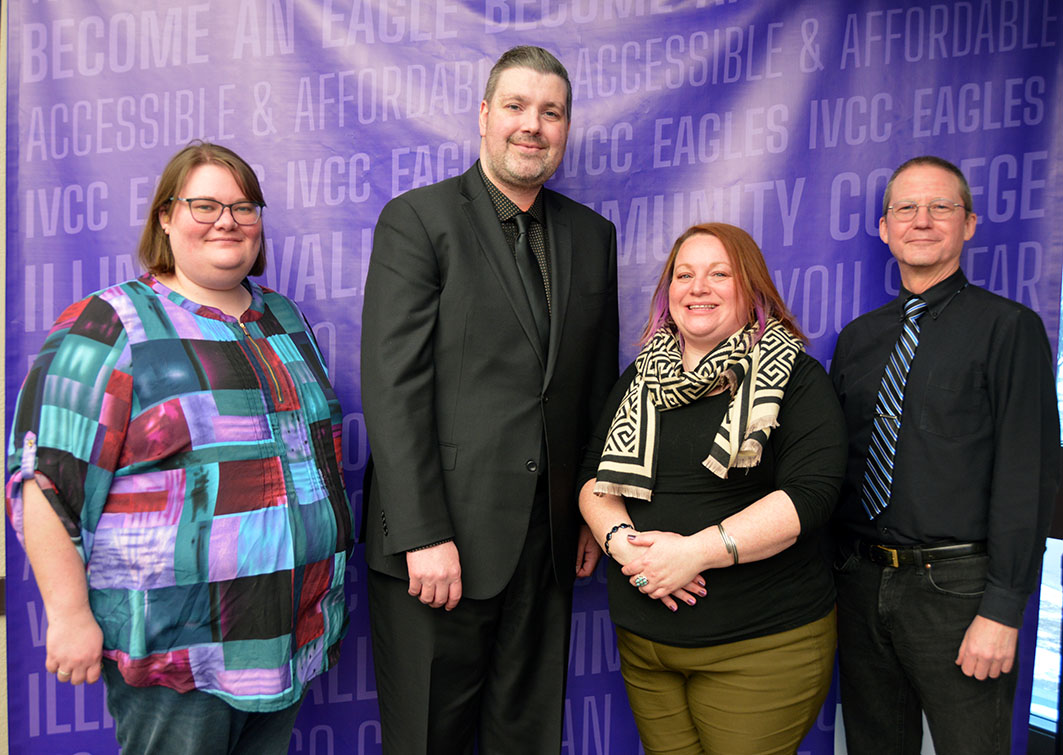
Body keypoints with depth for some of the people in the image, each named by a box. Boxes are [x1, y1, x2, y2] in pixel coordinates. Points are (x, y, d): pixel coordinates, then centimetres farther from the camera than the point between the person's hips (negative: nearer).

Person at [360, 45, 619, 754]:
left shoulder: (593, 235, 11)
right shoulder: (418, 218, -4)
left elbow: (600, 386, 13)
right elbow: (392, 385, -12)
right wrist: (422, 535, -17)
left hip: (550, 538, 5)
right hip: (441, 541, -4)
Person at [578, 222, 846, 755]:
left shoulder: (794, 376, -5)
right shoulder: (640, 379, 10)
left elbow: (810, 493, -16)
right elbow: (594, 477, 8)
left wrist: (696, 551, -22)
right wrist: (621, 540, -13)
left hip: (762, 644, -4)